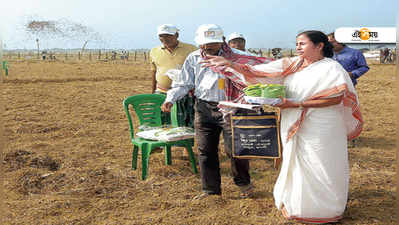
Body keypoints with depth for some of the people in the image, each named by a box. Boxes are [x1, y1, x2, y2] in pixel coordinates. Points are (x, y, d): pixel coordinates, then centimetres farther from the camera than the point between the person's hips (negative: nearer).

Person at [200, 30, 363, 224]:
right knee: (295, 165, 11)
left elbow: (336, 97, -17)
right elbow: (259, 71, 2)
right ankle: (295, 206, 27)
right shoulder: (291, 64, 8)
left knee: (321, 169, 4)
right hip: (294, 127, 5)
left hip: (321, 131, -4)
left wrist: (296, 104, -21)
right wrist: (230, 64, -9)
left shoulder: (331, 68, -5)